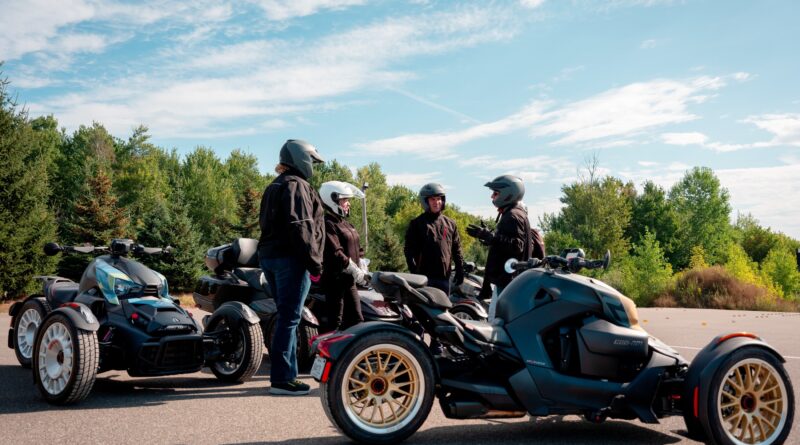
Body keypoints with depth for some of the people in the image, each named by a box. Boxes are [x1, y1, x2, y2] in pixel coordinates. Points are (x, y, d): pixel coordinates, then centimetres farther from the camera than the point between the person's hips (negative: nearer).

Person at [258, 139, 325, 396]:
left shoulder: (273, 187, 20)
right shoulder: (296, 185, -8)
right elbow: (300, 227, -18)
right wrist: (314, 263, -17)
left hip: (269, 256, 9)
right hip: (291, 258, -9)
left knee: (286, 316, 13)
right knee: (289, 318, -7)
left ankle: (288, 373, 17)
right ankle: (281, 378, -7)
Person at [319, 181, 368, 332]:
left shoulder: (344, 223, 19)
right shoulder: (327, 223, -12)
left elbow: (356, 249, 21)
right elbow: (335, 254, -22)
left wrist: (362, 270, 8)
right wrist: (357, 273, -19)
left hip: (349, 280, 10)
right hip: (334, 279, -10)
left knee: (356, 320, 11)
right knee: (335, 321, -7)